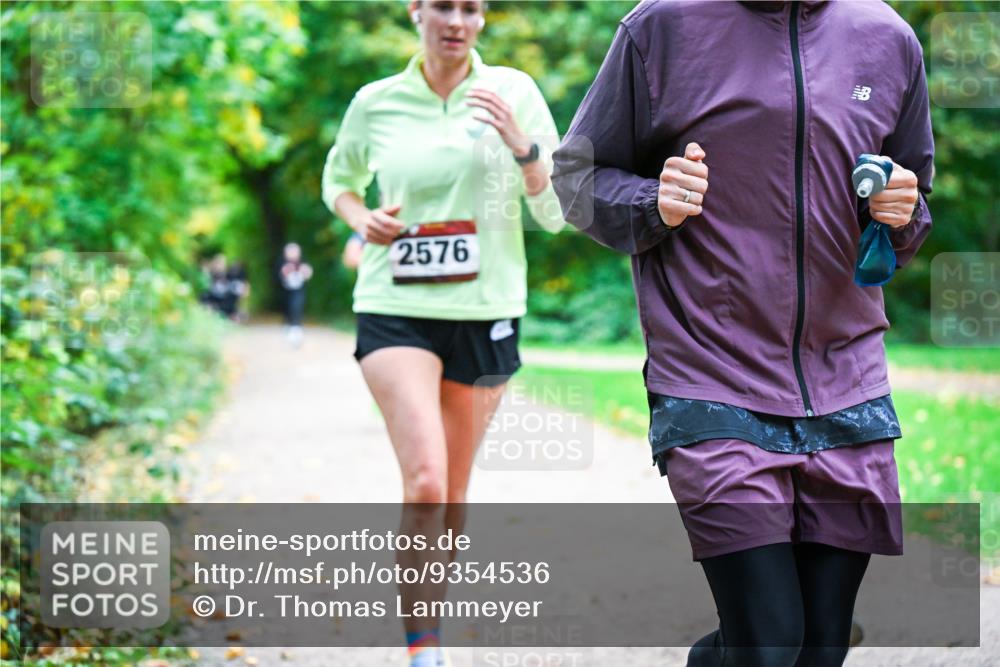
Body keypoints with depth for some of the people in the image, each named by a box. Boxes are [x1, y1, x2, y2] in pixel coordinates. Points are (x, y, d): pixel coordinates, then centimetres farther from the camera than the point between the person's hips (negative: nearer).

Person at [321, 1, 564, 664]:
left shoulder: (514, 91, 1)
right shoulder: (376, 102, 2)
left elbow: (557, 214, 0)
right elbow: (338, 179, 21)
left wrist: (520, 143, -16)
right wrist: (361, 219, 0)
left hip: (486, 312, 2)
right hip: (396, 309, -1)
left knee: (453, 494, 10)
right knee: (424, 482, -18)